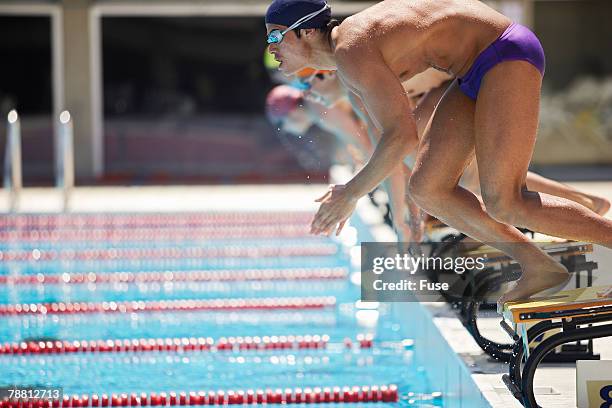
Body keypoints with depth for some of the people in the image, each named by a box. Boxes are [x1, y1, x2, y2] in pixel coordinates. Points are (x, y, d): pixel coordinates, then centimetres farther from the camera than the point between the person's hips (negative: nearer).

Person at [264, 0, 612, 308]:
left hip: (509, 54, -10)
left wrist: (351, 193, -16)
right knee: (428, 189, 4)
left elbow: (403, 137, -27)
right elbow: (392, 132, 22)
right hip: (478, 72, 10)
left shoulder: (353, 51, -21)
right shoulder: (345, 53, 10)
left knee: (505, 204, -17)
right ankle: (540, 267, 7)